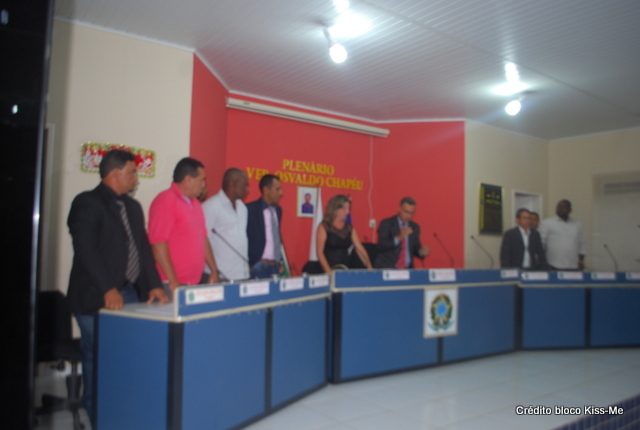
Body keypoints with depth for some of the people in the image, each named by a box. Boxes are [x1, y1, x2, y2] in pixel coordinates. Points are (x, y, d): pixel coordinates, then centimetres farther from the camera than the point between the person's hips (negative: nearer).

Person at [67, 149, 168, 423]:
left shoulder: (132, 206, 16)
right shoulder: (87, 203, -7)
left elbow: (143, 248, 15)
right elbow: (86, 250, -17)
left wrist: (154, 285, 4)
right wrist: (108, 289, -22)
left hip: (131, 294, 7)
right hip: (98, 297, -6)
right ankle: (99, 418, 16)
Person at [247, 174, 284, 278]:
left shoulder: (277, 210, 13)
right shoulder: (251, 209, -9)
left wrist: (281, 260, 16)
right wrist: (249, 265, -12)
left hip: (276, 265, 6)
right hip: (259, 265, -6)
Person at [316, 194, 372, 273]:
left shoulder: (350, 228, 9)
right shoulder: (323, 227, -2)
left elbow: (360, 249, 4)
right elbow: (320, 252, -7)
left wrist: (369, 267, -8)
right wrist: (329, 271, -17)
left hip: (345, 270, 4)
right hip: (330, 270, -4)